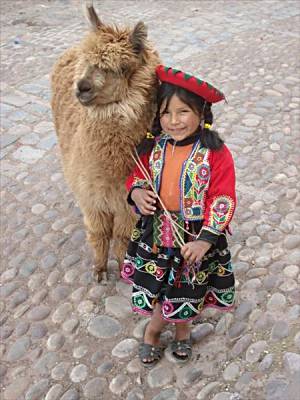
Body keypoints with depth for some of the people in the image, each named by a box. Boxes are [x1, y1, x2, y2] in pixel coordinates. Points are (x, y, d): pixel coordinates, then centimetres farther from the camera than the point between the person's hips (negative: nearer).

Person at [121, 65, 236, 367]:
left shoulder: (215, 153, -19)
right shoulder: (152, 147, -7)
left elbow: (223, 200, -17)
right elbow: (137, 175, 7)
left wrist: (205, 240, -23)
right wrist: (136, 192, -16)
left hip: (195, 238, -2)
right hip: (156, 232, 3)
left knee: (187, 291, 19)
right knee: (157, 285, 16)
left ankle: (182, 327, 53)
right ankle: (155, 325, 50)